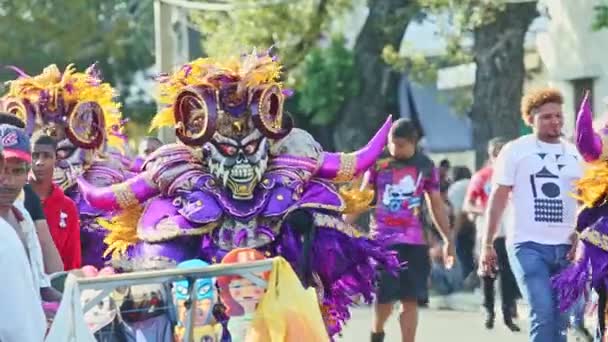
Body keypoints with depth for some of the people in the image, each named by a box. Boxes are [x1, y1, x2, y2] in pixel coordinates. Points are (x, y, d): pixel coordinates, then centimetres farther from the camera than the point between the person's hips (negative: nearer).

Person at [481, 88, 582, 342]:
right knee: (543, 313, -16)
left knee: (560, 319, 5)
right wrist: (487, 245, -3)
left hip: (565, 246, 4)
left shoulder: (573, 154, 11)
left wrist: (580, 239, -4)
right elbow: (498, 199, 1)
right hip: (528, 245, -4)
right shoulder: (516, 150, 0)